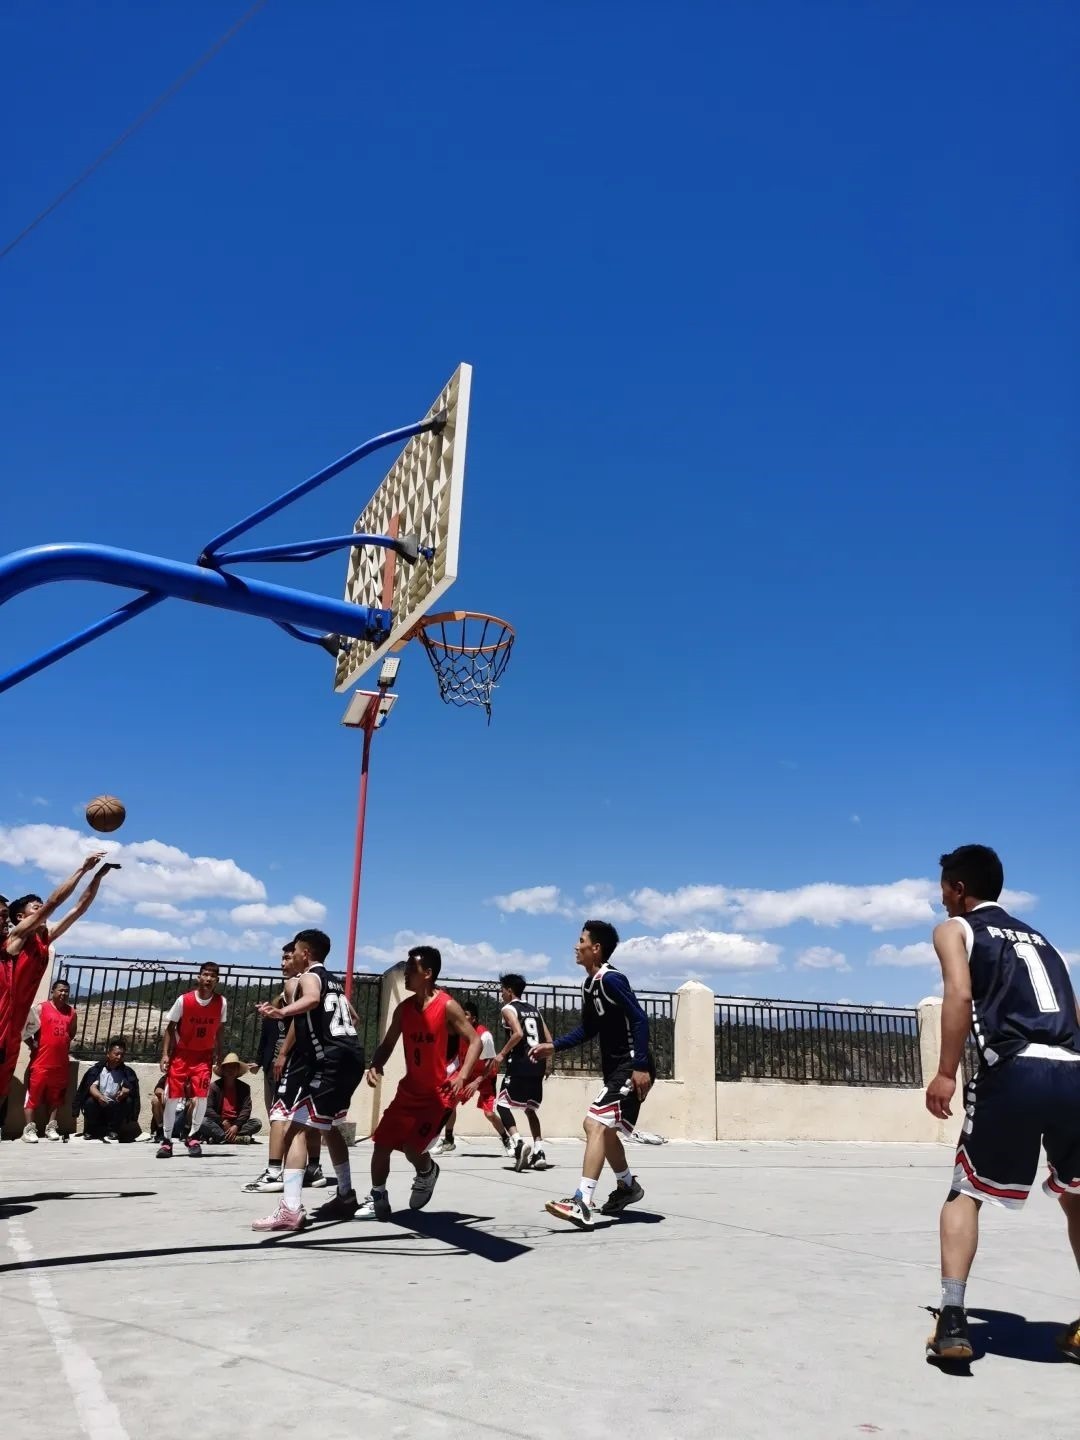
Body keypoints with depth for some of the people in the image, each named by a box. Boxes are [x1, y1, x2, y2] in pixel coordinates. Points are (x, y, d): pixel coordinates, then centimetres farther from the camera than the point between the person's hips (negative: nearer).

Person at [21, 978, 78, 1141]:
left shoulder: (72, 1012, 12)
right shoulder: (40, 1008, -3)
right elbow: (25, 1028, -5)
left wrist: (64, 1044, 11)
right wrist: (32, 1044, -7)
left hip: (61, 1062, 4)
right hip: (41, 1061, -4)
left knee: (55, 1096, 8)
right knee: (34, 1094, -2)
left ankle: (51, 1127, 14)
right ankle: (30, 1128, 1)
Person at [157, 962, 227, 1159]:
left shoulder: (221, 1002, -8)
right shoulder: (184, 1000, -15)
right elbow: (170, 1027, -6)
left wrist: (219, 1054, 5)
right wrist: (165, 1054, -12)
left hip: (204, 1055, 1)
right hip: (181, 1052, -1)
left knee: (201, 1096, -8)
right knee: (172, 1096, -3)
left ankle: (192, 1136, 11)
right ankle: (167, 1139, 10)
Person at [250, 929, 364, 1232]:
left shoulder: (308, 977, -4)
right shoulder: (333, 981, 23)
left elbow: (312, 999, -28)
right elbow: (351, 1014, 35)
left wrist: (280, 1012, -40)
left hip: (329, 1060, -9)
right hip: (350, 1057, 9)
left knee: (297, 1128, -10)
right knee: (329, 1127, 25)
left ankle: (290, 1210, -20)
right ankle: (346, 1196, 33)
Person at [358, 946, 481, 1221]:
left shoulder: (447, 1006, -17)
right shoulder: (403, 1008, 0)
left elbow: (475, 1041, -14)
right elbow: (388, 1044, 8)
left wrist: (462, 1076, -26)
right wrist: (375, 1066, -13)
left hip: (439, 1094, -6)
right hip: (409, 1090, 6)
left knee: (412, 1148, -12)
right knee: (381, 1143, 3)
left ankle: (427, 1172, 23)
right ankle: (377, 1200, 22)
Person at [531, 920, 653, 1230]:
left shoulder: (611, 979, -17)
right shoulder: (589, 984, 11)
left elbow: (640, 1020, -22)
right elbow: (588, 1030, 21)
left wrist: (641, 1066, -28)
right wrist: (553, 1046, 14)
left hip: (632, 1068, -10)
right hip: (614, 1068, 10)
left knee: (595, 1124, -19)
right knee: (603, 1128, 20)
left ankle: (582, 1203, -24)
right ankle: (627, 1186, 41)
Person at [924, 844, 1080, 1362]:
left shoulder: (954, 929, 13)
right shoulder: (1036, 937, 31)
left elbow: (960, 994, -6)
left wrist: (946, 1074, -8)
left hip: (1016, 1071, -5)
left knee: (964, 1194, 11)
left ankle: (952, 1321, 1)